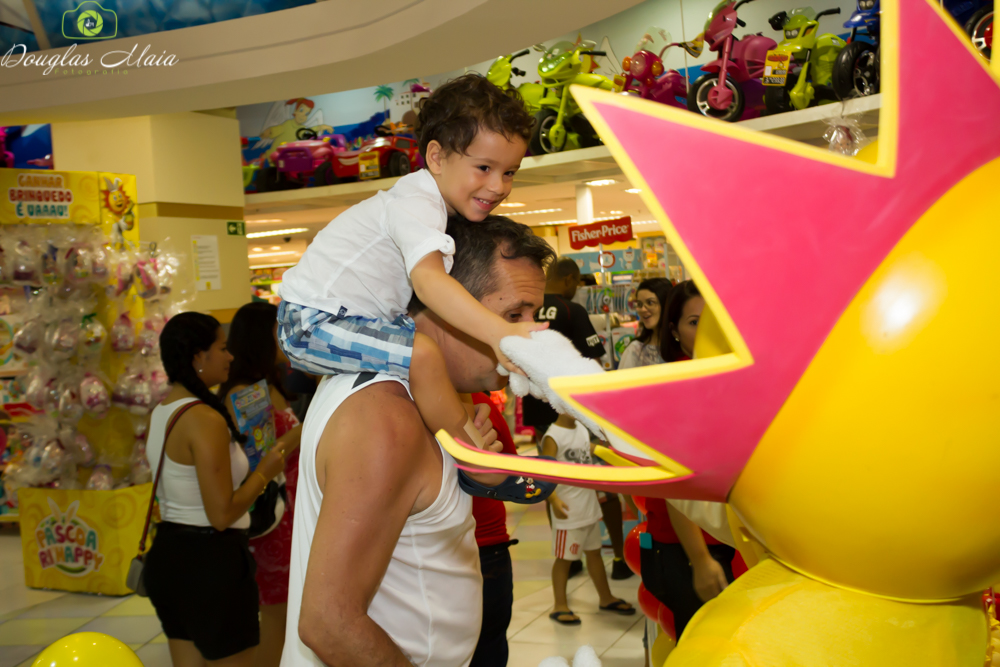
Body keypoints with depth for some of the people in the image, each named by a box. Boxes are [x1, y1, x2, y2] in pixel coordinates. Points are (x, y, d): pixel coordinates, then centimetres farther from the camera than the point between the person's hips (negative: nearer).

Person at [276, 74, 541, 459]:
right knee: (422, 354, -28)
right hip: (314, 321, -10)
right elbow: (428, 279, -41)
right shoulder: (417, 206, -22)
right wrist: (499, 334, -52)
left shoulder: (427, 201, 9)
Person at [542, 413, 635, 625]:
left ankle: (606, 598, 33)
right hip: (568, 510, -8)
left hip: (589, 505, 8)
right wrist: (553, 499, -37)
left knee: (594, 552, 20)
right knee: (564, 558, 3)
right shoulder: (553, 437, -18)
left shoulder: (583, 428, 6)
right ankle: (560, 606, 17)